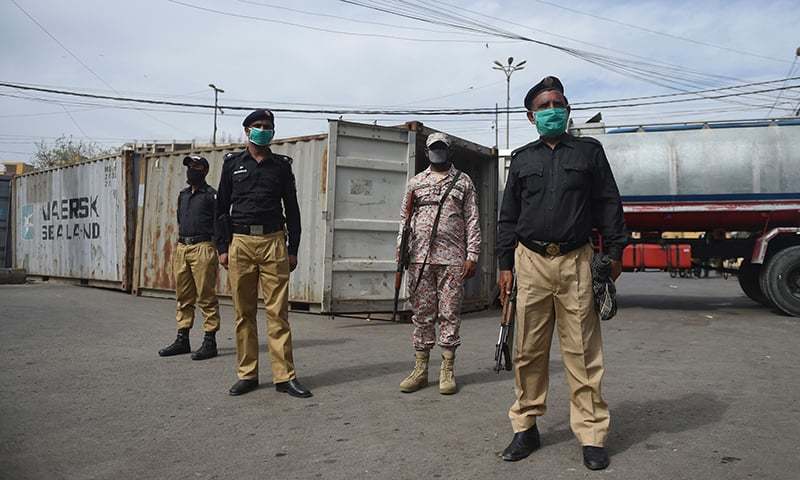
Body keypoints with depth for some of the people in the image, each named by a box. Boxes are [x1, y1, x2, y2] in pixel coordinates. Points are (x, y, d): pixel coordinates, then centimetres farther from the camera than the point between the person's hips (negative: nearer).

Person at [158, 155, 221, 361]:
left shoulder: (211, 195, -3)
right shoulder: (183, 195, 19)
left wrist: (219, 250, -11)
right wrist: (178, 246, 19)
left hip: (202, 248, -8)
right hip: (182, 248, 8)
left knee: (206, 296, -5)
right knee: (183, 297, 12)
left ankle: (210, 342, 1)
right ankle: (182, 340, 20)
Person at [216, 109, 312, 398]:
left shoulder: (281, 165, 12)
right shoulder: (232, 163, 13)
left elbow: (292, 208, 11)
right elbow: (222, 207, 11)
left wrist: (293, 249, 5)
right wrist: (223, 247, 3)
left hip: (273, 242, -1)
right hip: (240, 242, 1)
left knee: (278, 311, -4)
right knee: (244, 312, 4)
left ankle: (284, 376, 1)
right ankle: (247, 374, 14)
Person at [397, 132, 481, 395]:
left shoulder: (463, 181, 10)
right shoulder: (416, 182, 16)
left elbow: (472, 221, 5)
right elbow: (405, 217, 15)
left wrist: (472, 255, -3)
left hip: (452, 258, -2)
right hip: (420, 257, 2)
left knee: (449, 314, 1)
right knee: (421, 314, 5)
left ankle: (447, 370, 9)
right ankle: (420, 369, 12)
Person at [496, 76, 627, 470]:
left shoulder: (589, 151, 11)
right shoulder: (521, 158, 15)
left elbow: (609, 205, 9)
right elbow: (508, 216, 14)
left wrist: (615, 253, 2)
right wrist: (505, 265, 8)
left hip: (576, 262, -1)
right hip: (531, 261, 2)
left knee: (582, 352, 0)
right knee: (529, 351, 5)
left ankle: (591, 435, 10)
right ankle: (525, 427, 17)